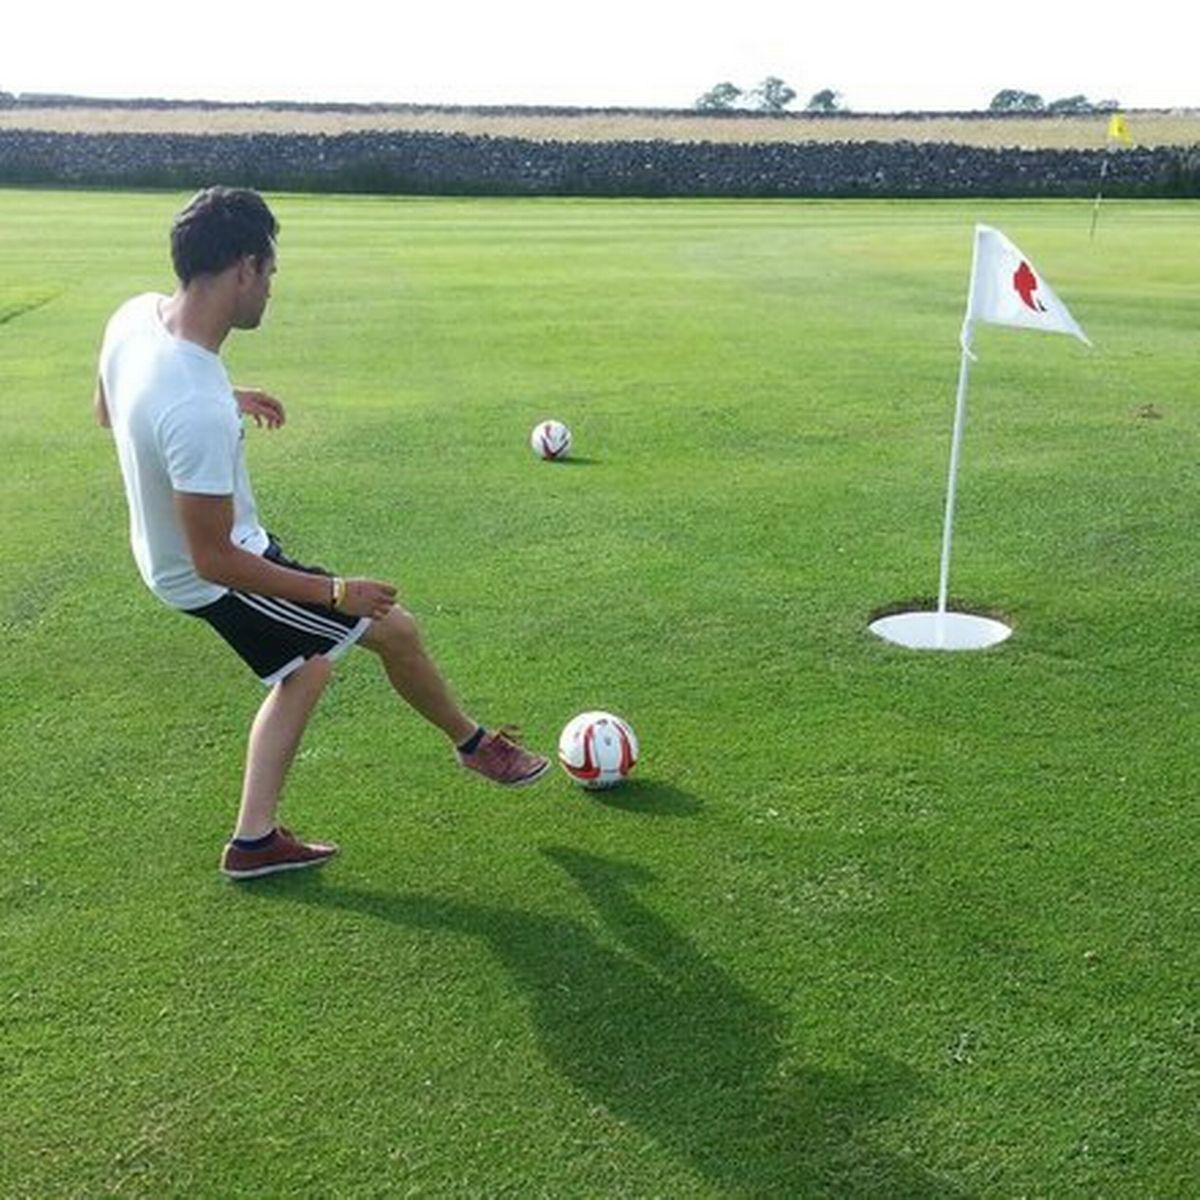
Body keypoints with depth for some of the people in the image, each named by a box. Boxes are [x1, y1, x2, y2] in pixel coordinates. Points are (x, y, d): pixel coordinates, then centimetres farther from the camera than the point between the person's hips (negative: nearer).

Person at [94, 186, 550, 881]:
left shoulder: (138, 315, -11)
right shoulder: (198, 413, -39)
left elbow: (108, 411, 11)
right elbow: (215, 561, -30)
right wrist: (336, 593, -19)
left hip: (164, 554, 9)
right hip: (219, 581, -9)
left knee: (307, 670, 24)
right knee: (396, 629, 6)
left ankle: (255, 841, 28)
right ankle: (474, 744, 34)